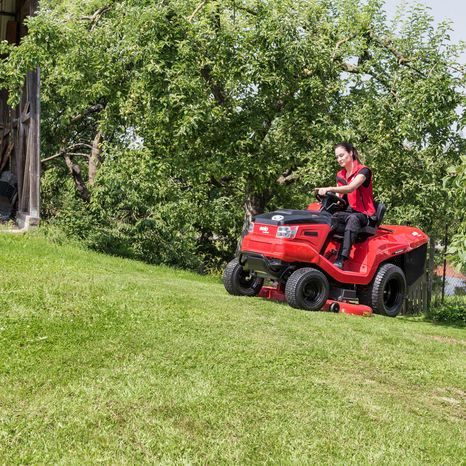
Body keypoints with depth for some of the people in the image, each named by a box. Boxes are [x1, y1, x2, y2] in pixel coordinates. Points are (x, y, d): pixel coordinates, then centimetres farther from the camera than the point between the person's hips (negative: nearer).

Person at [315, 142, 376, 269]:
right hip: (348, 211, 6)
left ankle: (341, 259, -53)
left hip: (364, 214, -6)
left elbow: (351, 188, -25)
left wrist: (329, 189, -38)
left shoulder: (363, 171, -6)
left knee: (352, 218, -40)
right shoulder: (340, 175, 16)